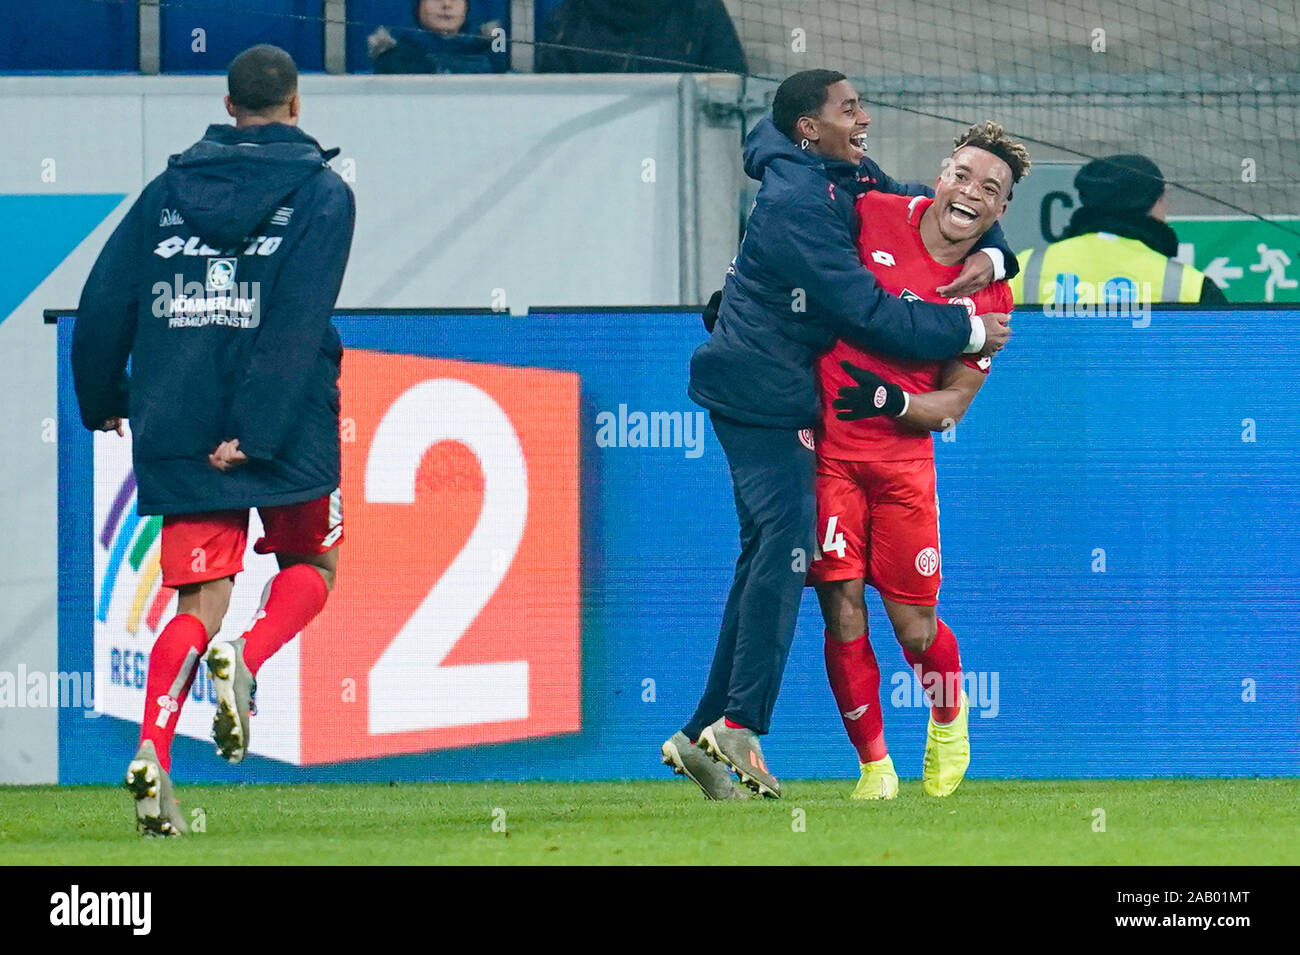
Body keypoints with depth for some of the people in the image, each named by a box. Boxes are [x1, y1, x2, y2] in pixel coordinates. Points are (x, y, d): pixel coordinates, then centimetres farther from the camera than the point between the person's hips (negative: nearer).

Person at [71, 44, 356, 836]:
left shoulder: (168, 191, 11)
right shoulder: (321, 195, 0)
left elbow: (104, 304, 8)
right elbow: (298, 322, -12)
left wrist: (102, 402, 21)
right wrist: (257, 430, -15)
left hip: (176, 429, 3)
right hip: (288, 424, -3)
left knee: (199, 602, 4)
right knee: (311, 564, 18)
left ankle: (153, 747, -19)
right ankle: (245, 659, -13)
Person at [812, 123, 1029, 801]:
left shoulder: (989, 297, 0)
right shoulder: (872, 216, -2)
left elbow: (951, 405, 1)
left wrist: (891, 399, -17)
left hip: (902, 459, 0)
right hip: (826, 444, 0)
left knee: (915, 627, 2)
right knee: (843, 612, -7)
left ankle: (948, 721, 35)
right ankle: (873, 765, 9)